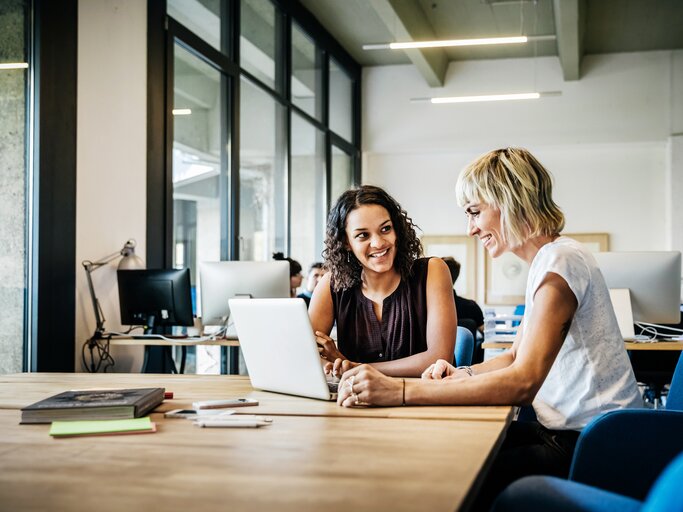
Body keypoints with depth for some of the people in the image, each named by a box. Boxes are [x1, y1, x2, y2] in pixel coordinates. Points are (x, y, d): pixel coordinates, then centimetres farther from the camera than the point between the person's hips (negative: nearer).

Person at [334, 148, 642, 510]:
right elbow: (517, 357, 20)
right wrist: (461, 375, -1)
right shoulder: (547, 261, 13)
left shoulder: (560, 263, -19)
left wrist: (401, 392, -32)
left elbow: (522, 382, -29)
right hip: (567, 430, 9)